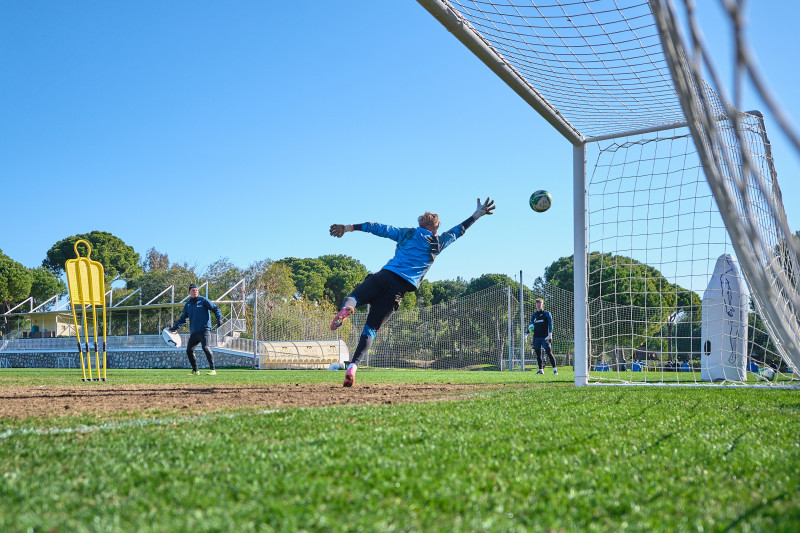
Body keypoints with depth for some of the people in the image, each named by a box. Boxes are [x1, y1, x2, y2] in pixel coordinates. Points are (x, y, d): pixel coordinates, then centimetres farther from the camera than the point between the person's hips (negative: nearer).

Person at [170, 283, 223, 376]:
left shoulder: (203, 300, 1)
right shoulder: (187, 304, 17)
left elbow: (215, 308, -2)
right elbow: (183, 318, 25)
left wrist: (219, 319, -18)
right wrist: (175, 327, 17)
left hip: (204, 330, -6)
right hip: (193, 332, 7)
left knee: (205, 347, -21)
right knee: (189, 350, 4)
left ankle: (213, 369, -19)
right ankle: (195, 370, 16)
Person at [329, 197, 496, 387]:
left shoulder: (407, 233, 19)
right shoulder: (438, 243, 19)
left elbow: (378, 228, 18)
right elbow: (458, 230, 33)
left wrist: (348, 227, 22)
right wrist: (477, 215, 46)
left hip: (385, 274, 0)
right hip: (400, 286, 0)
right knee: (371, 328, 1)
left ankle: (346, 307, -35)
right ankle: (353, 366, -16)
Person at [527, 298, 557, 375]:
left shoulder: (547, 313, 3)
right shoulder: (534, 315, 15)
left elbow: (550, 324, -4)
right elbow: (531, 325, 22)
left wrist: (550, 334, -16)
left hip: (545, 337, -5)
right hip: (536, 337, 5)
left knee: (549, 352, -10)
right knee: (538, 353, 3)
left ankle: (555, 369, -8)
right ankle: (541, 369, 9)